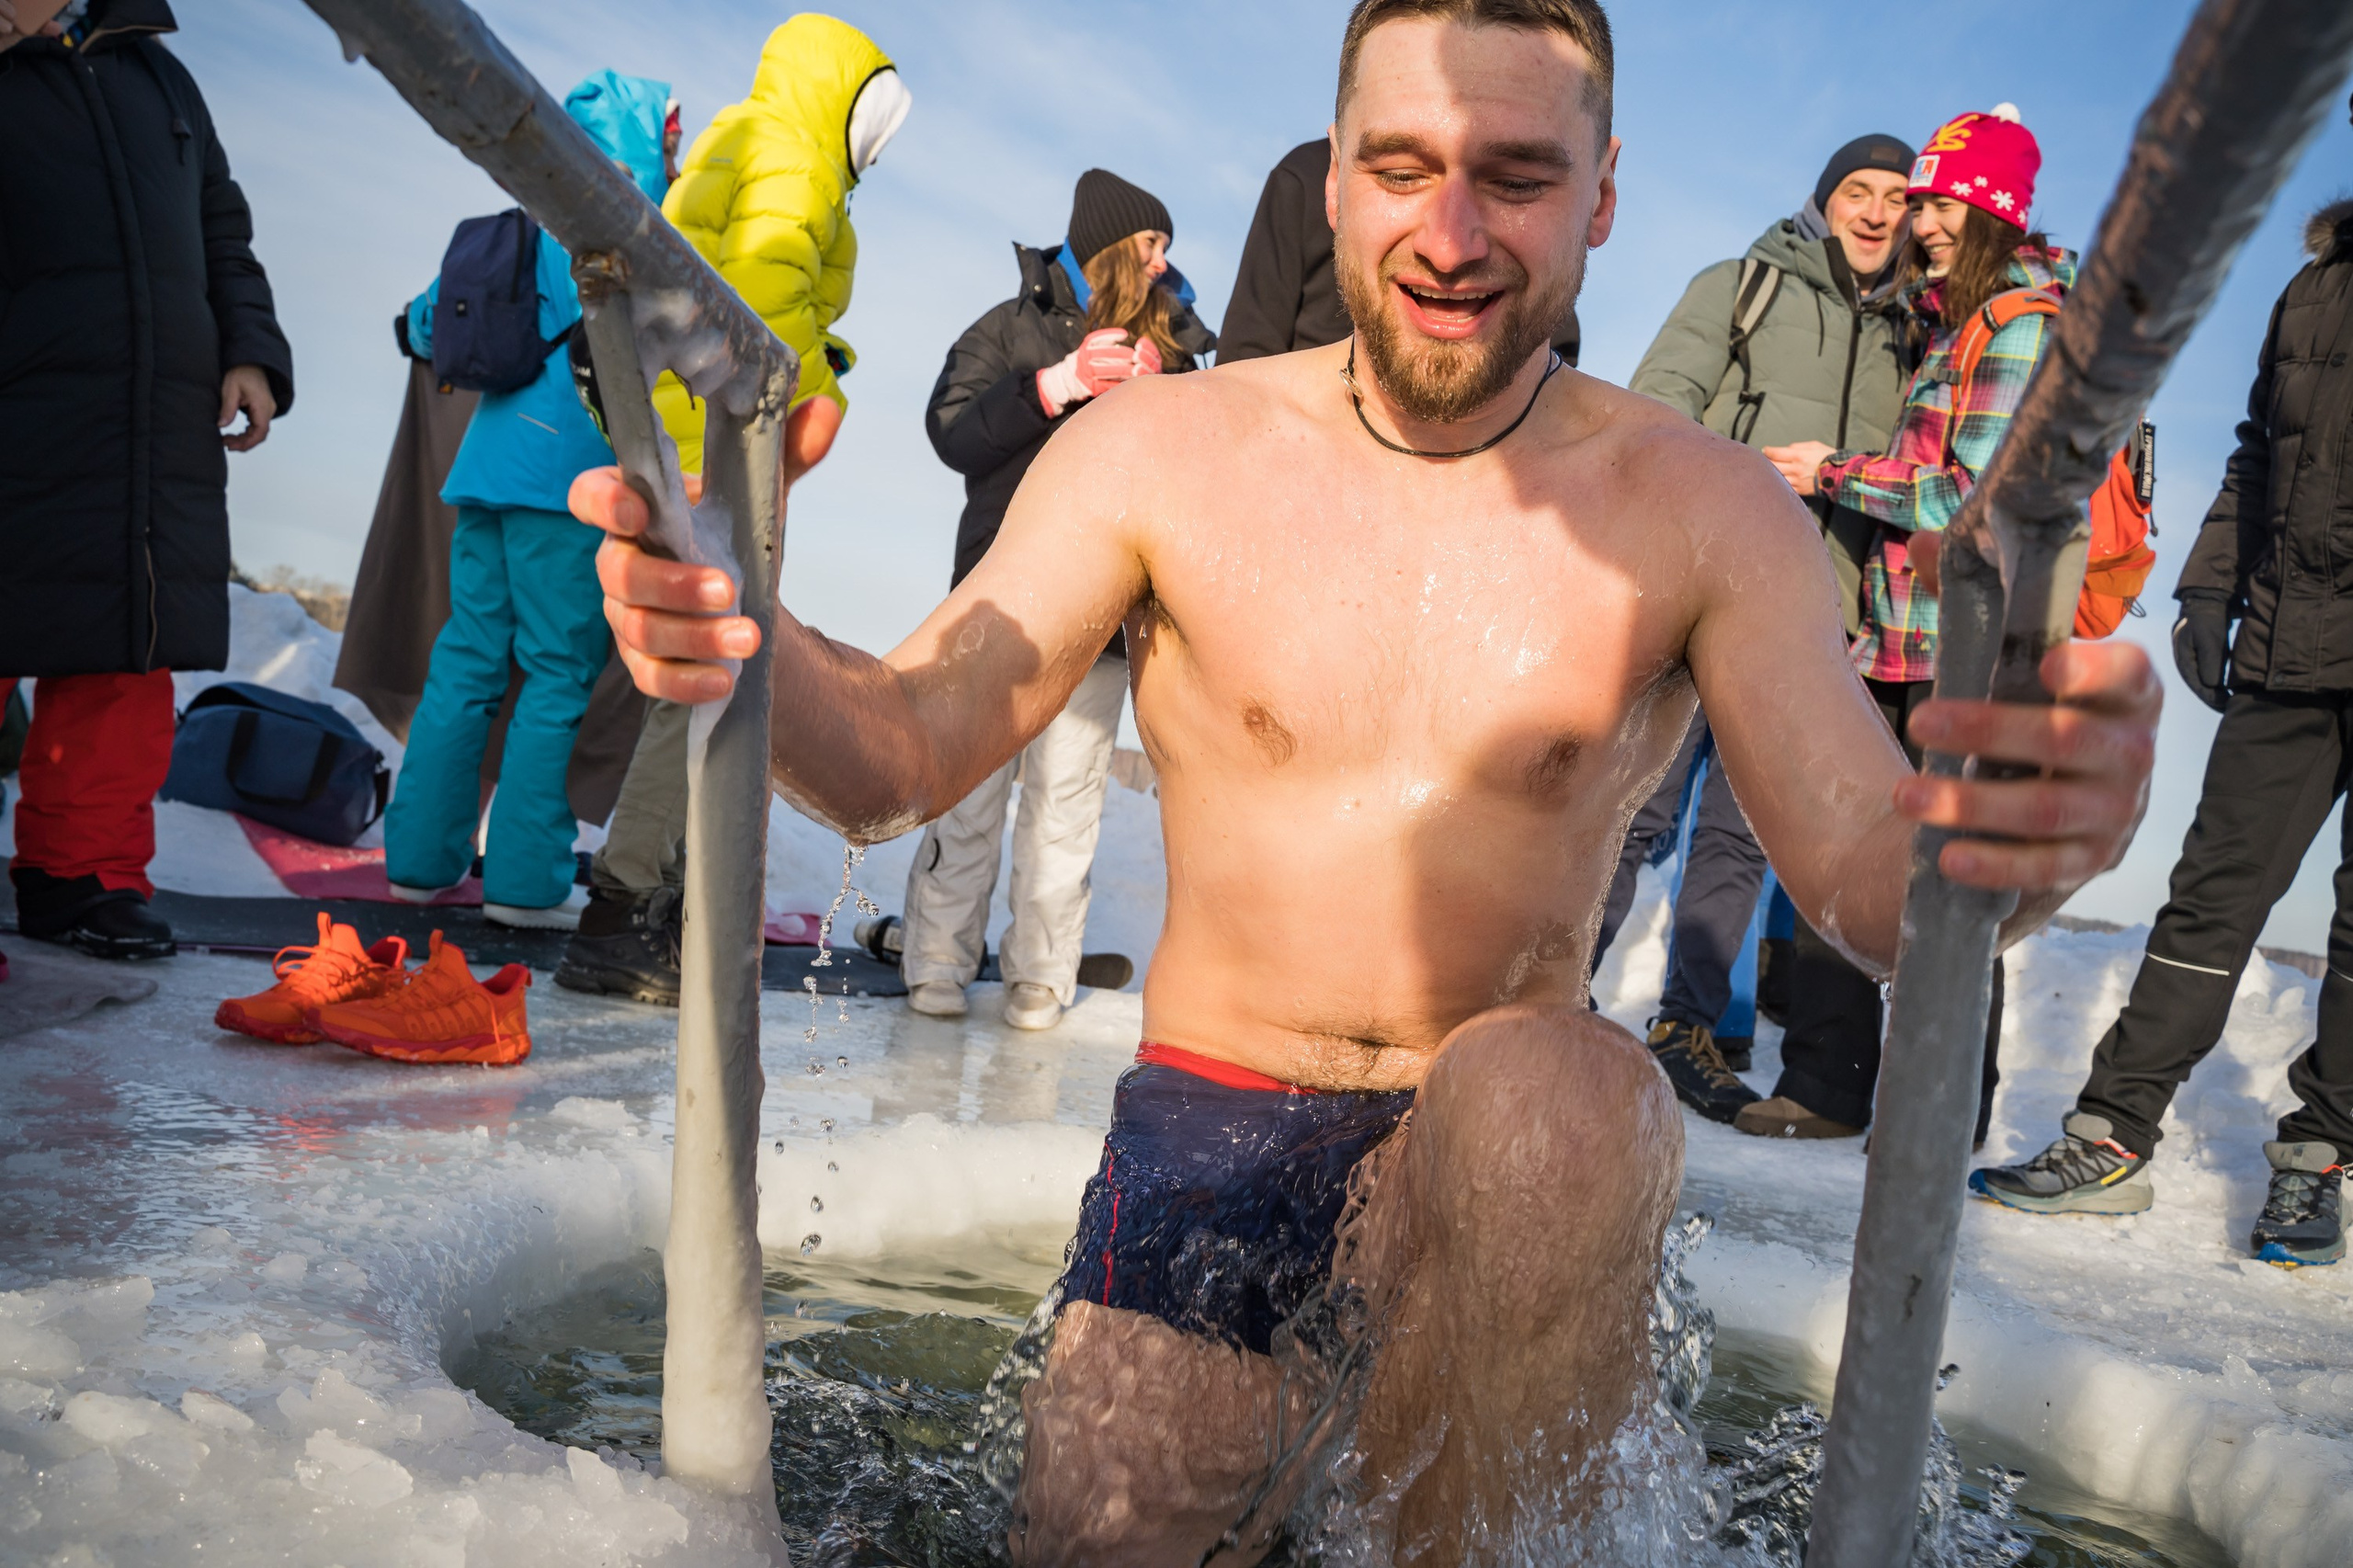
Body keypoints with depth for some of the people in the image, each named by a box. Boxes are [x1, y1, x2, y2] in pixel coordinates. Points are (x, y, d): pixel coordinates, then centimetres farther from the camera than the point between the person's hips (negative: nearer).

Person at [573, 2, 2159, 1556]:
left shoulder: (1704, 509, -5)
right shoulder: (1159, 450, -4)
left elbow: (1869, 874, -13)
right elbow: (899, 756, -8)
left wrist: (2012, 845, -37)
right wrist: (750, 644, -31)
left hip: (1509, 1145, -1)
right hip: (1209, 1127, 2)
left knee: (1549, 1092, -34)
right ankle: (1288, 1430, 23)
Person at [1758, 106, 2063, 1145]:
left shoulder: (2027, 327, -8)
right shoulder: (1942, 324, 19)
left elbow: (1979, 492, -16)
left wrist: (1834, 473, -8)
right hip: (1898, 641, 8)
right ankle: (1827, 1086, 15)